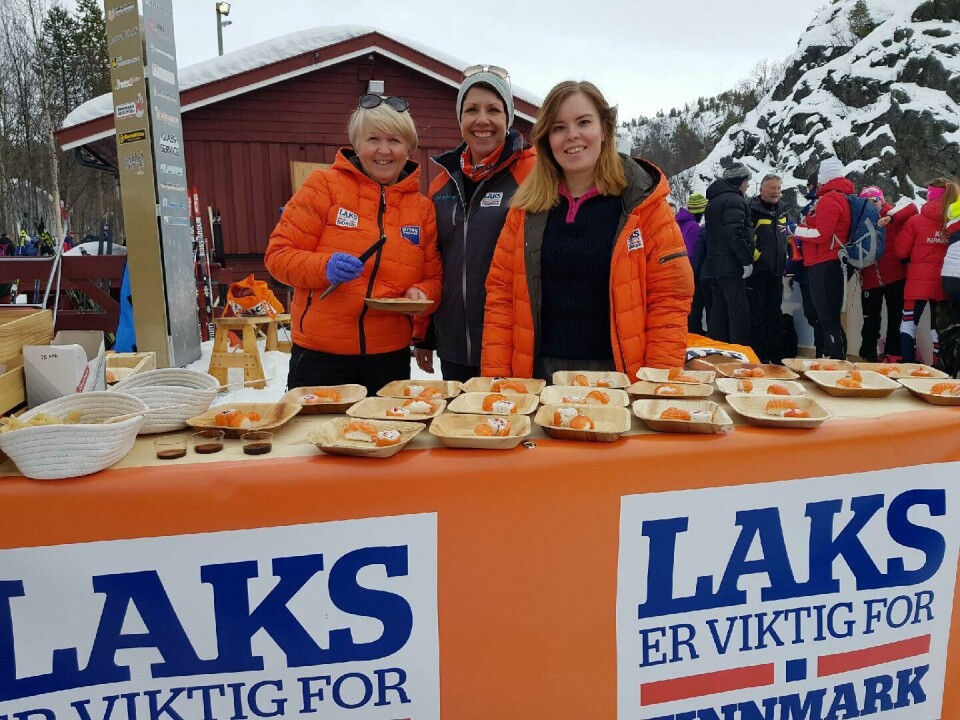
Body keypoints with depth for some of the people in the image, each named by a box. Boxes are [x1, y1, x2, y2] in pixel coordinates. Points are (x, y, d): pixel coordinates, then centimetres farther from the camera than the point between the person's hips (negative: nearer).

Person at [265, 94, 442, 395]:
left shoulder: (422, 207, 8)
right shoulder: (324, 185, -2)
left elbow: (434, 277, 12)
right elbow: (278, 254, -3)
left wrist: (420, 293, -10)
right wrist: (324, 267, -22)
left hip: (391, 358, 3)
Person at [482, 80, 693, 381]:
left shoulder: (642, 200, -3)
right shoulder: (527, 206, 5)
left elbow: (669, 299, -6)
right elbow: (501, 295, 3)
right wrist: (495, 378, -6)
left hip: (618, 375, -2)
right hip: (540, 373, 2)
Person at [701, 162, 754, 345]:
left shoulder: (714, 200, 20)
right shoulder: (734, 200, -10)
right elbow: (735, 234, -20)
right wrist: (747, 259, -18)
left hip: (713, 266, 9)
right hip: (731, 266, -9)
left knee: (719, 311, 11)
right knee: (739, 312, -7)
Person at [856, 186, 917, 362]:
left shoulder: (892, 215, 0)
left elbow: (912, 208, -19)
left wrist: (890, 217, -30)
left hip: (895, 276, -3)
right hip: (870, 279, 3)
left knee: (895, 317, 5)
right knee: (871, 319, 9)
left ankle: (893, 354, 12)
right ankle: (869, 354, 19)